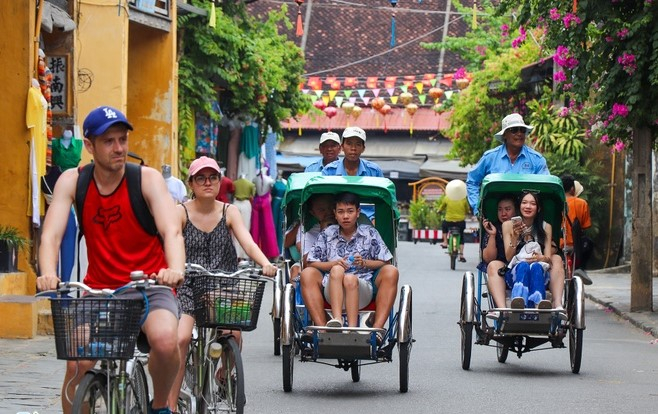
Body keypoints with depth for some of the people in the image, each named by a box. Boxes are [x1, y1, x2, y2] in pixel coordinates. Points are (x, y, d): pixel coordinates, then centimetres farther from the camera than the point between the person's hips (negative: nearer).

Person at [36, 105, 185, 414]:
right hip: (98, 290, 2)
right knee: (77, 364, -19)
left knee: (165, 341, -31)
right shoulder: (72, 182, -3)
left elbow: (171, 231, -22)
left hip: (149, 288, -2)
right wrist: (48, 274, -35)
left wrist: (176, 269, -44)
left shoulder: (147, 179, -9)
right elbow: (51, 235, -13)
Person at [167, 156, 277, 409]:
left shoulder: (229, 212, 5)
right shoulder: (181, 212, -1)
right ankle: (170, 405, -14)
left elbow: (248, 243, -7)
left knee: (233, 335, -20)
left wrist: (266, 264, -27)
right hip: (189, 286, -1)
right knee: (181, 339, -21)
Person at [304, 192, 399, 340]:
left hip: (362, 290, -1)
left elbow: (385, 263, 11)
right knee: (337, 270, -32)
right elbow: (312, 263, 11)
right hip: (333, 290, 1)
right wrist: (333, 264, -6)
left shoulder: (369, 233, 13)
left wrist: (365, 263, -7)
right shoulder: (327, 234, 15)